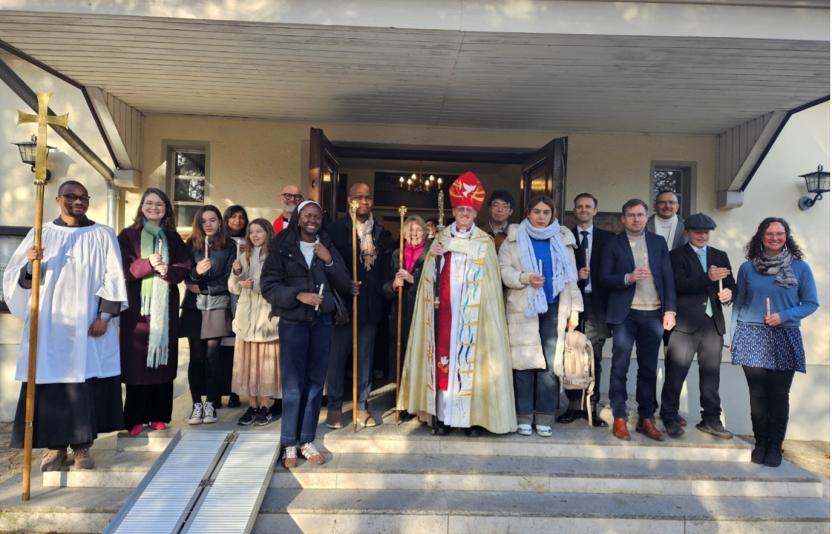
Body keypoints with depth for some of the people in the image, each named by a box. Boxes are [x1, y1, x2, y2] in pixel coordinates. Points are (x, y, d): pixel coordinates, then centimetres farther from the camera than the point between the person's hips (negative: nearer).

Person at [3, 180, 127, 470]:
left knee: (85, 383, 0)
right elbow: (17, 277, 5)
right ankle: (55, 445, 13)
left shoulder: (103, 235, 4)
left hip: (88, 323, -1)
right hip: (48, 323, 2)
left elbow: (113, 278, -1)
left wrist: (105, 316, -10)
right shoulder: (40, 233, 8)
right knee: (50, 382, 2)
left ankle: (82, 445, 9)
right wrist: (30, 264, -18)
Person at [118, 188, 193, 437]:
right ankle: (135, 418, 6)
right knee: (136, 360, -2)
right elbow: (123, 268, -5)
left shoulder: (173, 237, 12)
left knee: (163, 358, 3)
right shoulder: (128, 235, 4)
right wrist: (148, 264, -21)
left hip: (165, 306, 3)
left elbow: (186, 266, 5)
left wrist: (168, 270, -15)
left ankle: (158, 415, 12)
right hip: (137, 305, -2)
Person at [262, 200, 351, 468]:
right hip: (293, 321, -3)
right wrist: (298, 295, -18)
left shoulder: (328, 247, 9)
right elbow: (268, 285, -6)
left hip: (322, 321, 3)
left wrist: (330, 261, -8)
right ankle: (290, 444, 9)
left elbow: (345, 286, 6)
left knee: (315, 382, 7)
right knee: (293, 384, -3)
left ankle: (307, 441, 17)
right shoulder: (282, 246, -1)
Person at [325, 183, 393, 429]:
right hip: (343, 302, -3)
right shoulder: (336, 229, -2)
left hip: (371, 304, 4)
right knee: (338, 354, 4)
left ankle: (361, 405, 19)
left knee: (365, 355, 9)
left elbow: (385, 267, 13)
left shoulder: (381, 232, 10)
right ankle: (334, 406, 16)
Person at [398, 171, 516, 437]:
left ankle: (473, 415, 4)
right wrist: (432, 257, -8)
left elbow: (489, 280, 4)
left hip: (472, 310, -1)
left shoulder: (485, 241, 7)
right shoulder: (442, 237, 12)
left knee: (470, 355, -4)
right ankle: (442, 415, 5)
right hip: (445, 307, 2)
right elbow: (429, 276, 9)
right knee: (443, 354, -2)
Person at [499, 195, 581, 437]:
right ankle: (524, 416, 8)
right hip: (523, 308, -1)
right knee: (525, 363, -2)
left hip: (554, 308, 2)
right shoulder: (514, 238, 8)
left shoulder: (563, 240, 13)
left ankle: (544, 417, 7)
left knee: (550, 364, -3)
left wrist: (574, 309, 7)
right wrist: (525, 278, -18)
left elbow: (571, 277, 12)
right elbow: (504, 270, 0)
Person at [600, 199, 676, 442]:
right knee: (620, 368, 1)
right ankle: (619, 418, 9)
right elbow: (605, 278, -1)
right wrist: (628, 278, -18)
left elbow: (668, 277, 7)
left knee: (648, 369, 8)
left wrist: (670, 310, -1)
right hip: (625, 314, -2)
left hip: (653, 314, 2)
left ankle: (646, 419, 16)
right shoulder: (613, 244, 4)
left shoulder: (658, 242, 10)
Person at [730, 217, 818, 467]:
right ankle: (760, 443, 20)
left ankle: (775, 446, 18)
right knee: (758, 395, 5)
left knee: (779, 396, 4)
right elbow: (738, 304, 8)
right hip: (752, 337, 1)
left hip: (784, 339, 0)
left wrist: (784, 316, -13)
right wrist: (733, 335, 3)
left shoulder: (801, 267, 2)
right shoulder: (747, 268, 4)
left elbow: (811, 303, 3)